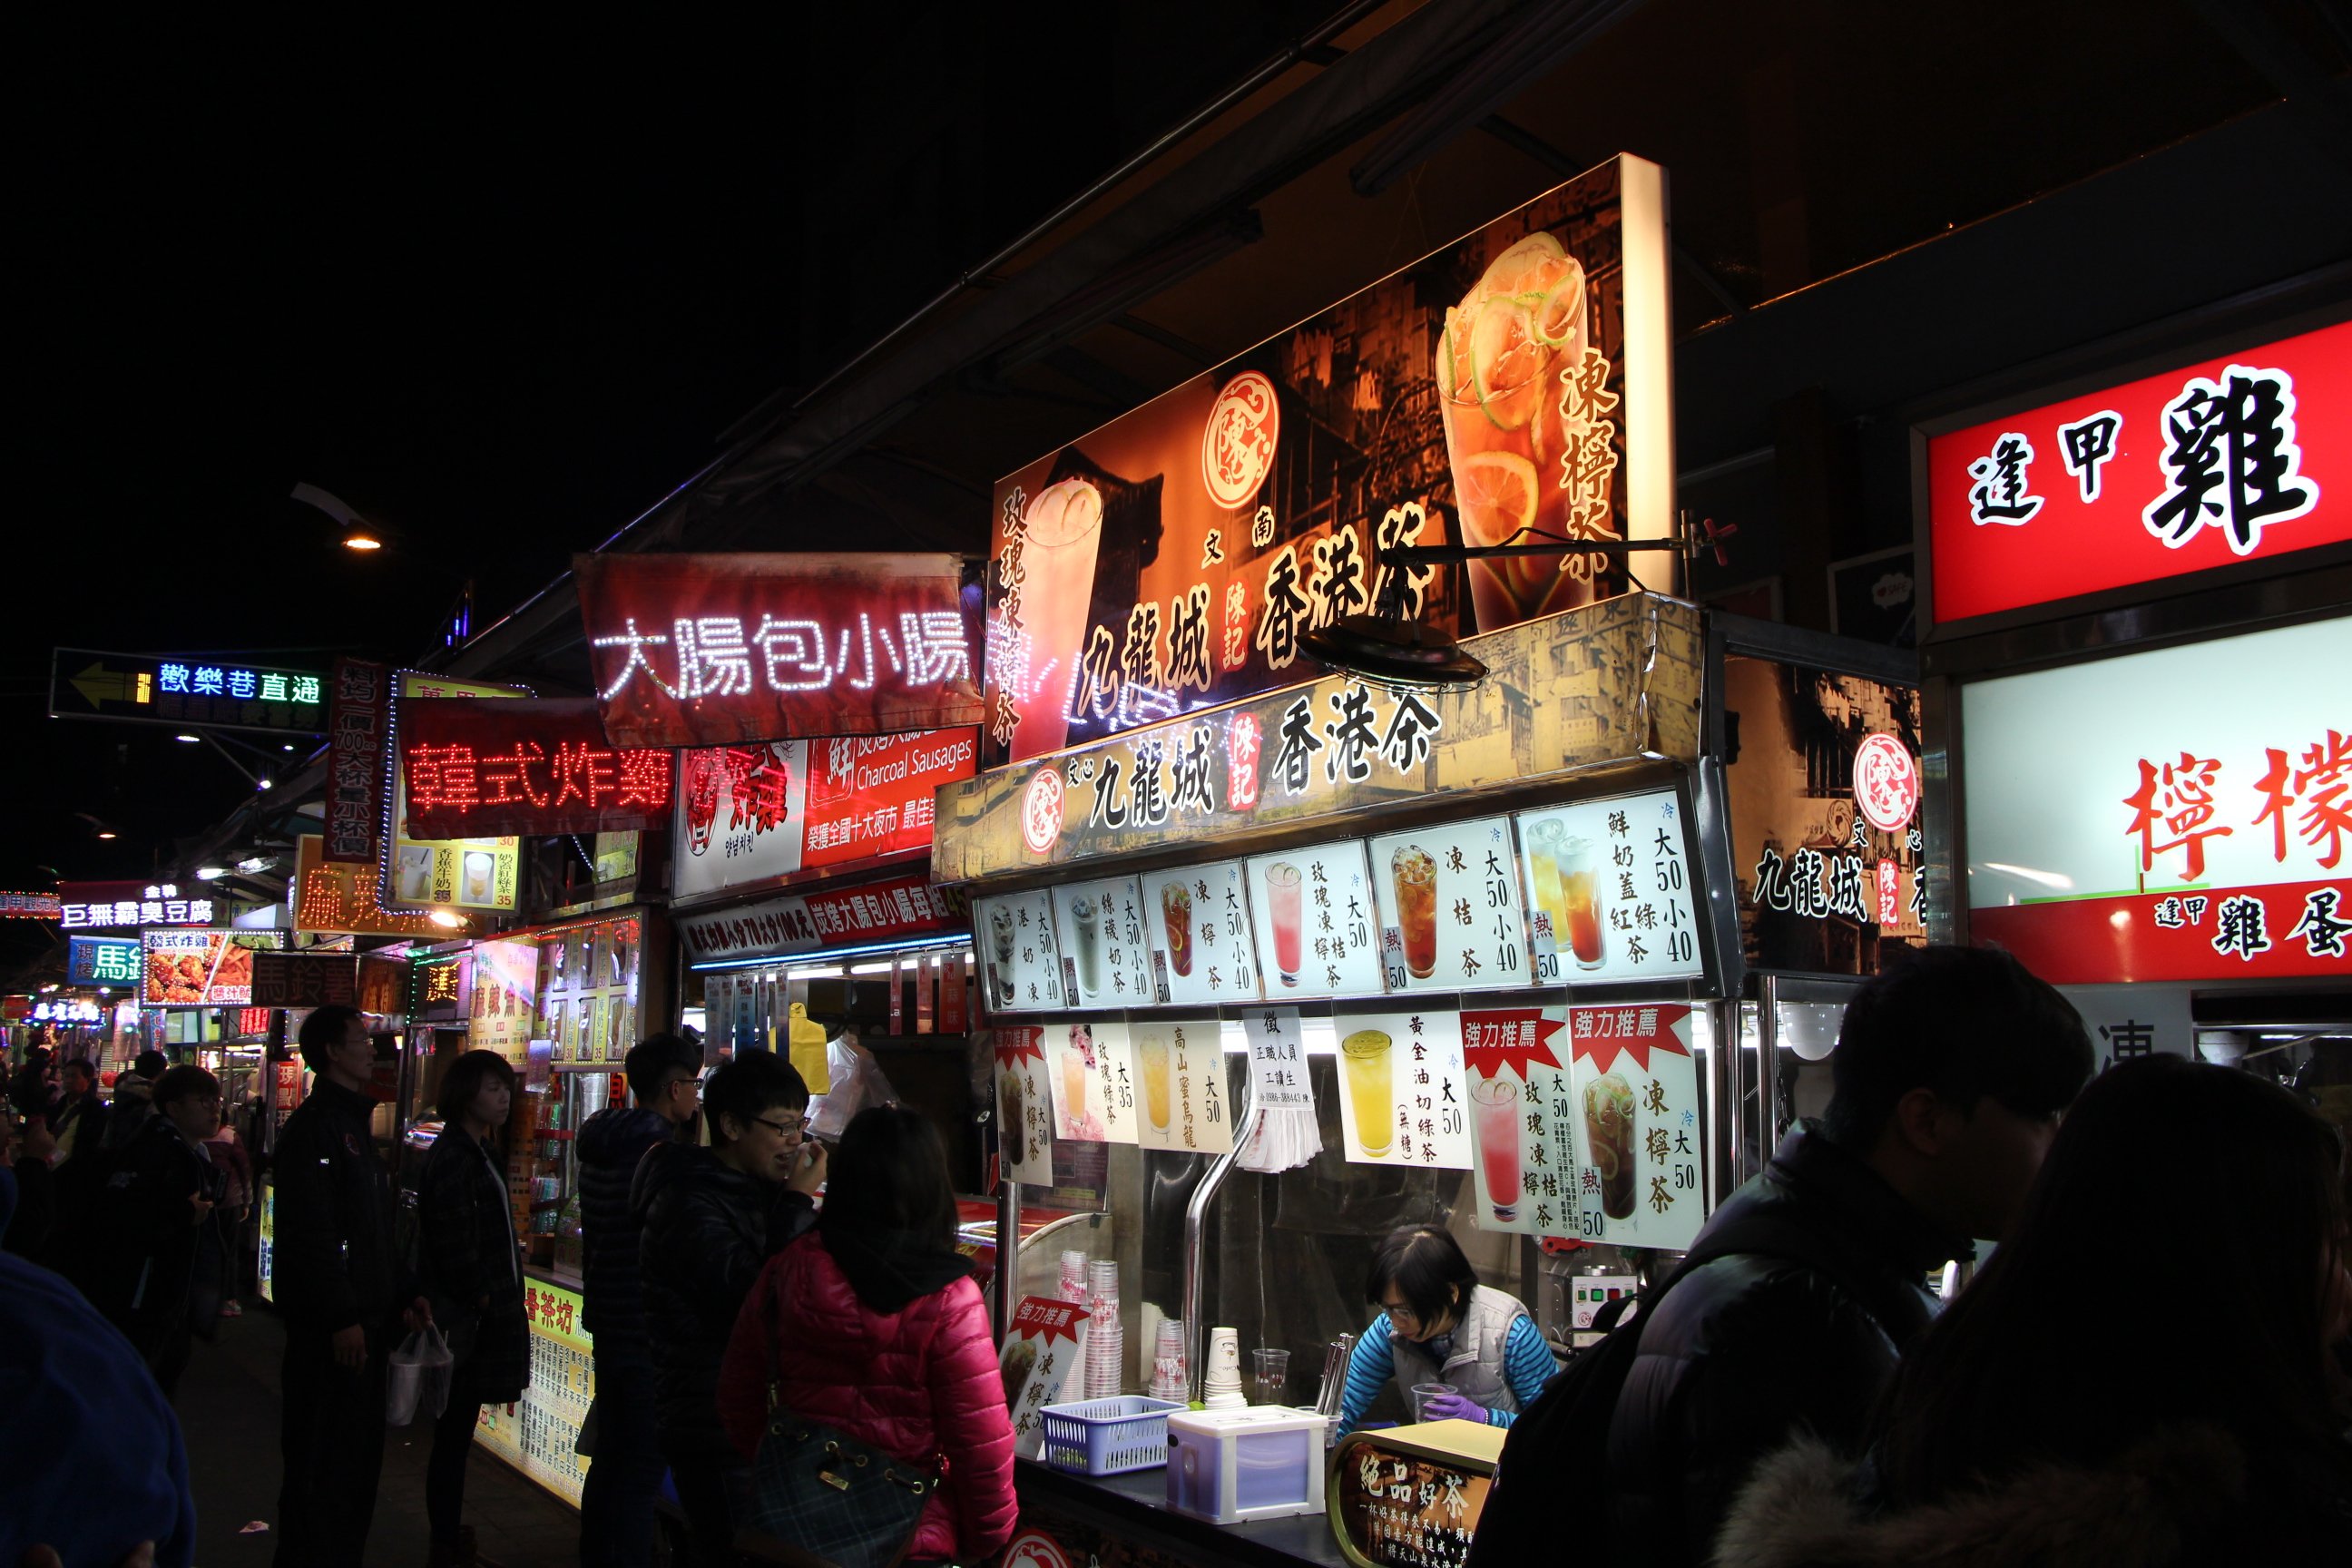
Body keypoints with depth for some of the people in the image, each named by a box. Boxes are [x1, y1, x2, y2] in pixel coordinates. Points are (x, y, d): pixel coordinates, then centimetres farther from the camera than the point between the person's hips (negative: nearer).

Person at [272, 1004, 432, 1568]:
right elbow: (311, 1231, -21)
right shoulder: (315, 1125, -13)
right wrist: (342, 1317, -23)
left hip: (362, 1318, 10)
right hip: (329, 1326, -10)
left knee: (359, 1452, 15)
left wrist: (403, 1294, 15)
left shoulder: (353, 1121, 18)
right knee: (322, 1458, -2)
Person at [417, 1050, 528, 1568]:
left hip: (481, 1313, 10)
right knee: (454, 1433, -2)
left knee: (457, 1433, 16)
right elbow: (452, 1240, -21)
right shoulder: (452, 1156, -16)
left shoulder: (480, 1152, 16)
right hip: (462, 1316, -10)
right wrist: (480, 1295, -13)